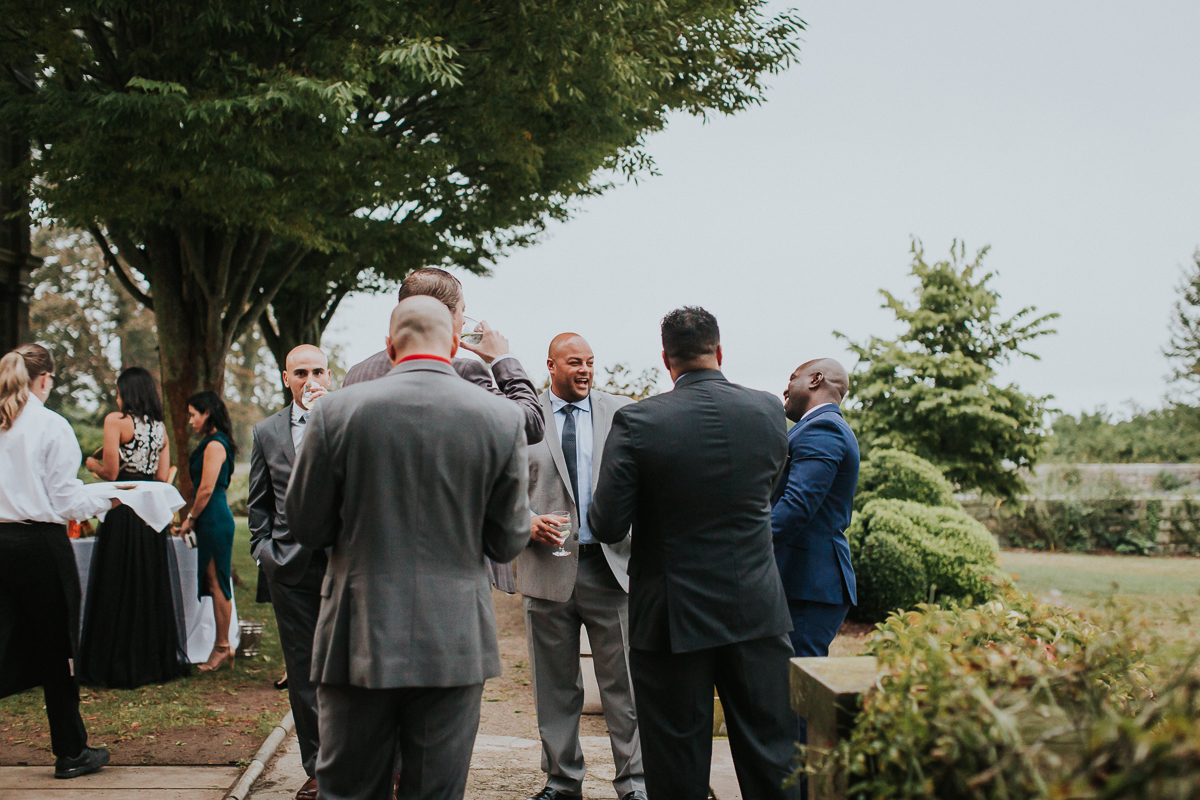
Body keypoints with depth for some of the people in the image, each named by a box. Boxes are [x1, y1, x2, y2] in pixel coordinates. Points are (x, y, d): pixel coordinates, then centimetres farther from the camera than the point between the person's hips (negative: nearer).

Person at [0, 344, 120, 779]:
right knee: (54, 649, 7)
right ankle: (71, 752, 20)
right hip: (41, 543, -4)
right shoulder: (51, 426, -9)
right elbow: (67, 500, -9)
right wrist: (107, 500, 8)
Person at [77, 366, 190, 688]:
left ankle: (118, 665, 6)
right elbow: (162, 476, 8)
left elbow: (111, 472, -10)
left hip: (122, 510, -6)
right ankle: (156, 660, 18)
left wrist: (93, 464, 10)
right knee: (152, 585, 12)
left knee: (117, 587, 1)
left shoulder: (116, 420, -5)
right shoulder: (160, 427, 12)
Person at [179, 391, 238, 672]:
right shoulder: (212, 443, 18)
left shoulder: (214, 445, -13)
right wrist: (194, 518, 18)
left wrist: (190, 519, -7)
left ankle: (223, 646, 0)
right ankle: (221, 646, 12)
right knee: (213, 583, 9)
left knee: (216, 583, -5)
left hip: (214, 520, -10)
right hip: (211, 520, 10)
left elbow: (206, 489, -16)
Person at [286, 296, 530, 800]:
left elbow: (306, 527, 2)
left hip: (360, 640, 0)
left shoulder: (336, 411, -7)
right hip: (457, 643, 1)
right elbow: (508, 543, 1)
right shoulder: (502, 418, -4)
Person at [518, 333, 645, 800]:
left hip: (611, 565, 0)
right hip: (548, 565, 0)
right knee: (554, 687, 10)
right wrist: (527, 522, -11)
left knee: (624, 683, 2)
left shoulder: (621, 413, 8)